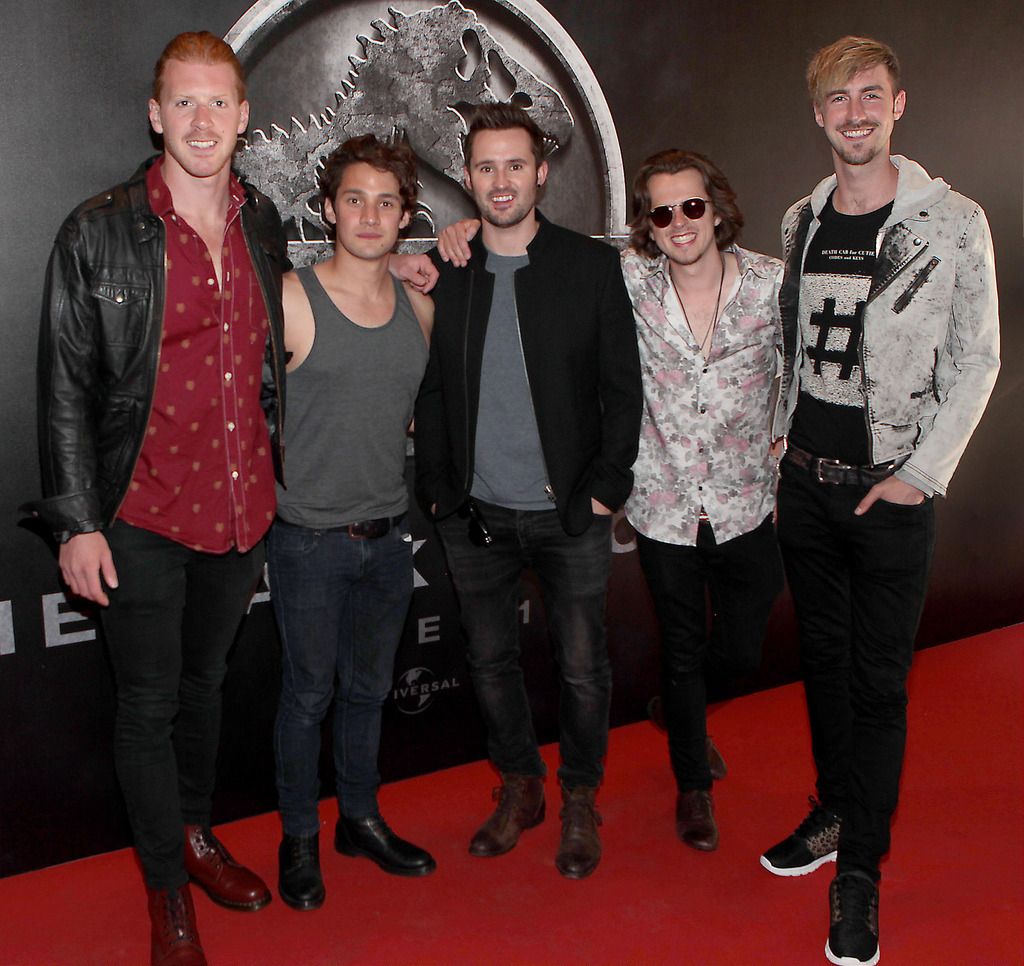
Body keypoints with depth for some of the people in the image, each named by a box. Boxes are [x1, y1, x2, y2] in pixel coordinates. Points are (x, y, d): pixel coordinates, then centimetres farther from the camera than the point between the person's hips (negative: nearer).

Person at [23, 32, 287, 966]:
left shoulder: (264, 224, 5)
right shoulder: (99, 233, -8)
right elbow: (66, 387, -7)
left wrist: (278, 481, 15)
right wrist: (76, 520, -10)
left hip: (242, 507, 4)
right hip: (145, 514, -4)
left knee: (205, 682, 21)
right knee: (150, 705, 7)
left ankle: (197, 833, 43)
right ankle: (168, 890, 27)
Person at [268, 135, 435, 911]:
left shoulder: (421, 307, 4)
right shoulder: (290, 301, -12)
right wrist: (292, 481, -6)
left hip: (389, 534, 5)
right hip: (310, 540, -4)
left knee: (369, 687, 18)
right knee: (309, 692, 9)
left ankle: (361, 819, 37)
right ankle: (299, 837, 29)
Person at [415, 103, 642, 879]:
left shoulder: (592, 266, -3)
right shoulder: (445, 275, 3)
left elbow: (623, 388, -2)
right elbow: (430, 392, 7)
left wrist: (605, 489, -7)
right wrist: (436, 488, 2)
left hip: (571, 514, -2)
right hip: (474, 515, 3)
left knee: (583, 668, 8)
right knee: (491, 659, 14)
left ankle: (581, 800, 31)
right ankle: (520, 787, 36)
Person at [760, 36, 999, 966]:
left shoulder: (953, 221, -6)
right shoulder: (801, 221, 8)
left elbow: (977, 359, -5)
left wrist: (920, 474, -11)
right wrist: (780, 456, 10)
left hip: (892, 491, -4)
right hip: (806, 484, 5)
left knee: (879, 681, 2)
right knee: (823, 659, 15)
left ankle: (860, 870, 15)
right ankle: (834, 812, 33)